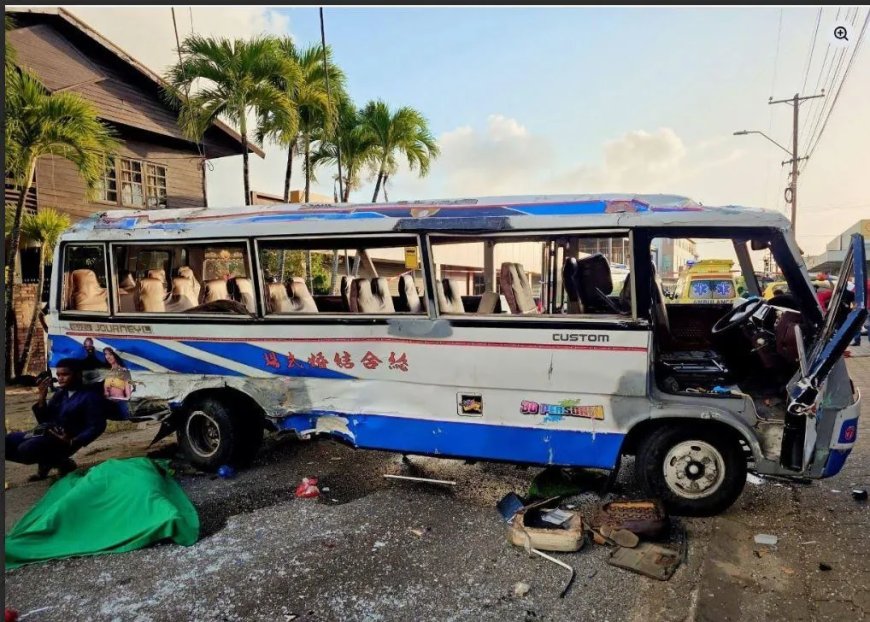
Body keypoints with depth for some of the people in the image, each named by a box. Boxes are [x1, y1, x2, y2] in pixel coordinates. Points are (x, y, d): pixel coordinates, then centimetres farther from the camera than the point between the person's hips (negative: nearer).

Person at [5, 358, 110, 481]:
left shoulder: (91, 397, -5)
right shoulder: (60, 393, 17)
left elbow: (96, 427, -12)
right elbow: (43, 420, 15)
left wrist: (73, 442, -25)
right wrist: (42, 397, 1)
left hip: (62, 440, -8)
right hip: (43, 433, 8)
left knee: (26, 449, -32)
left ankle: (62, 463, -4)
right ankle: (46, 461, 6)